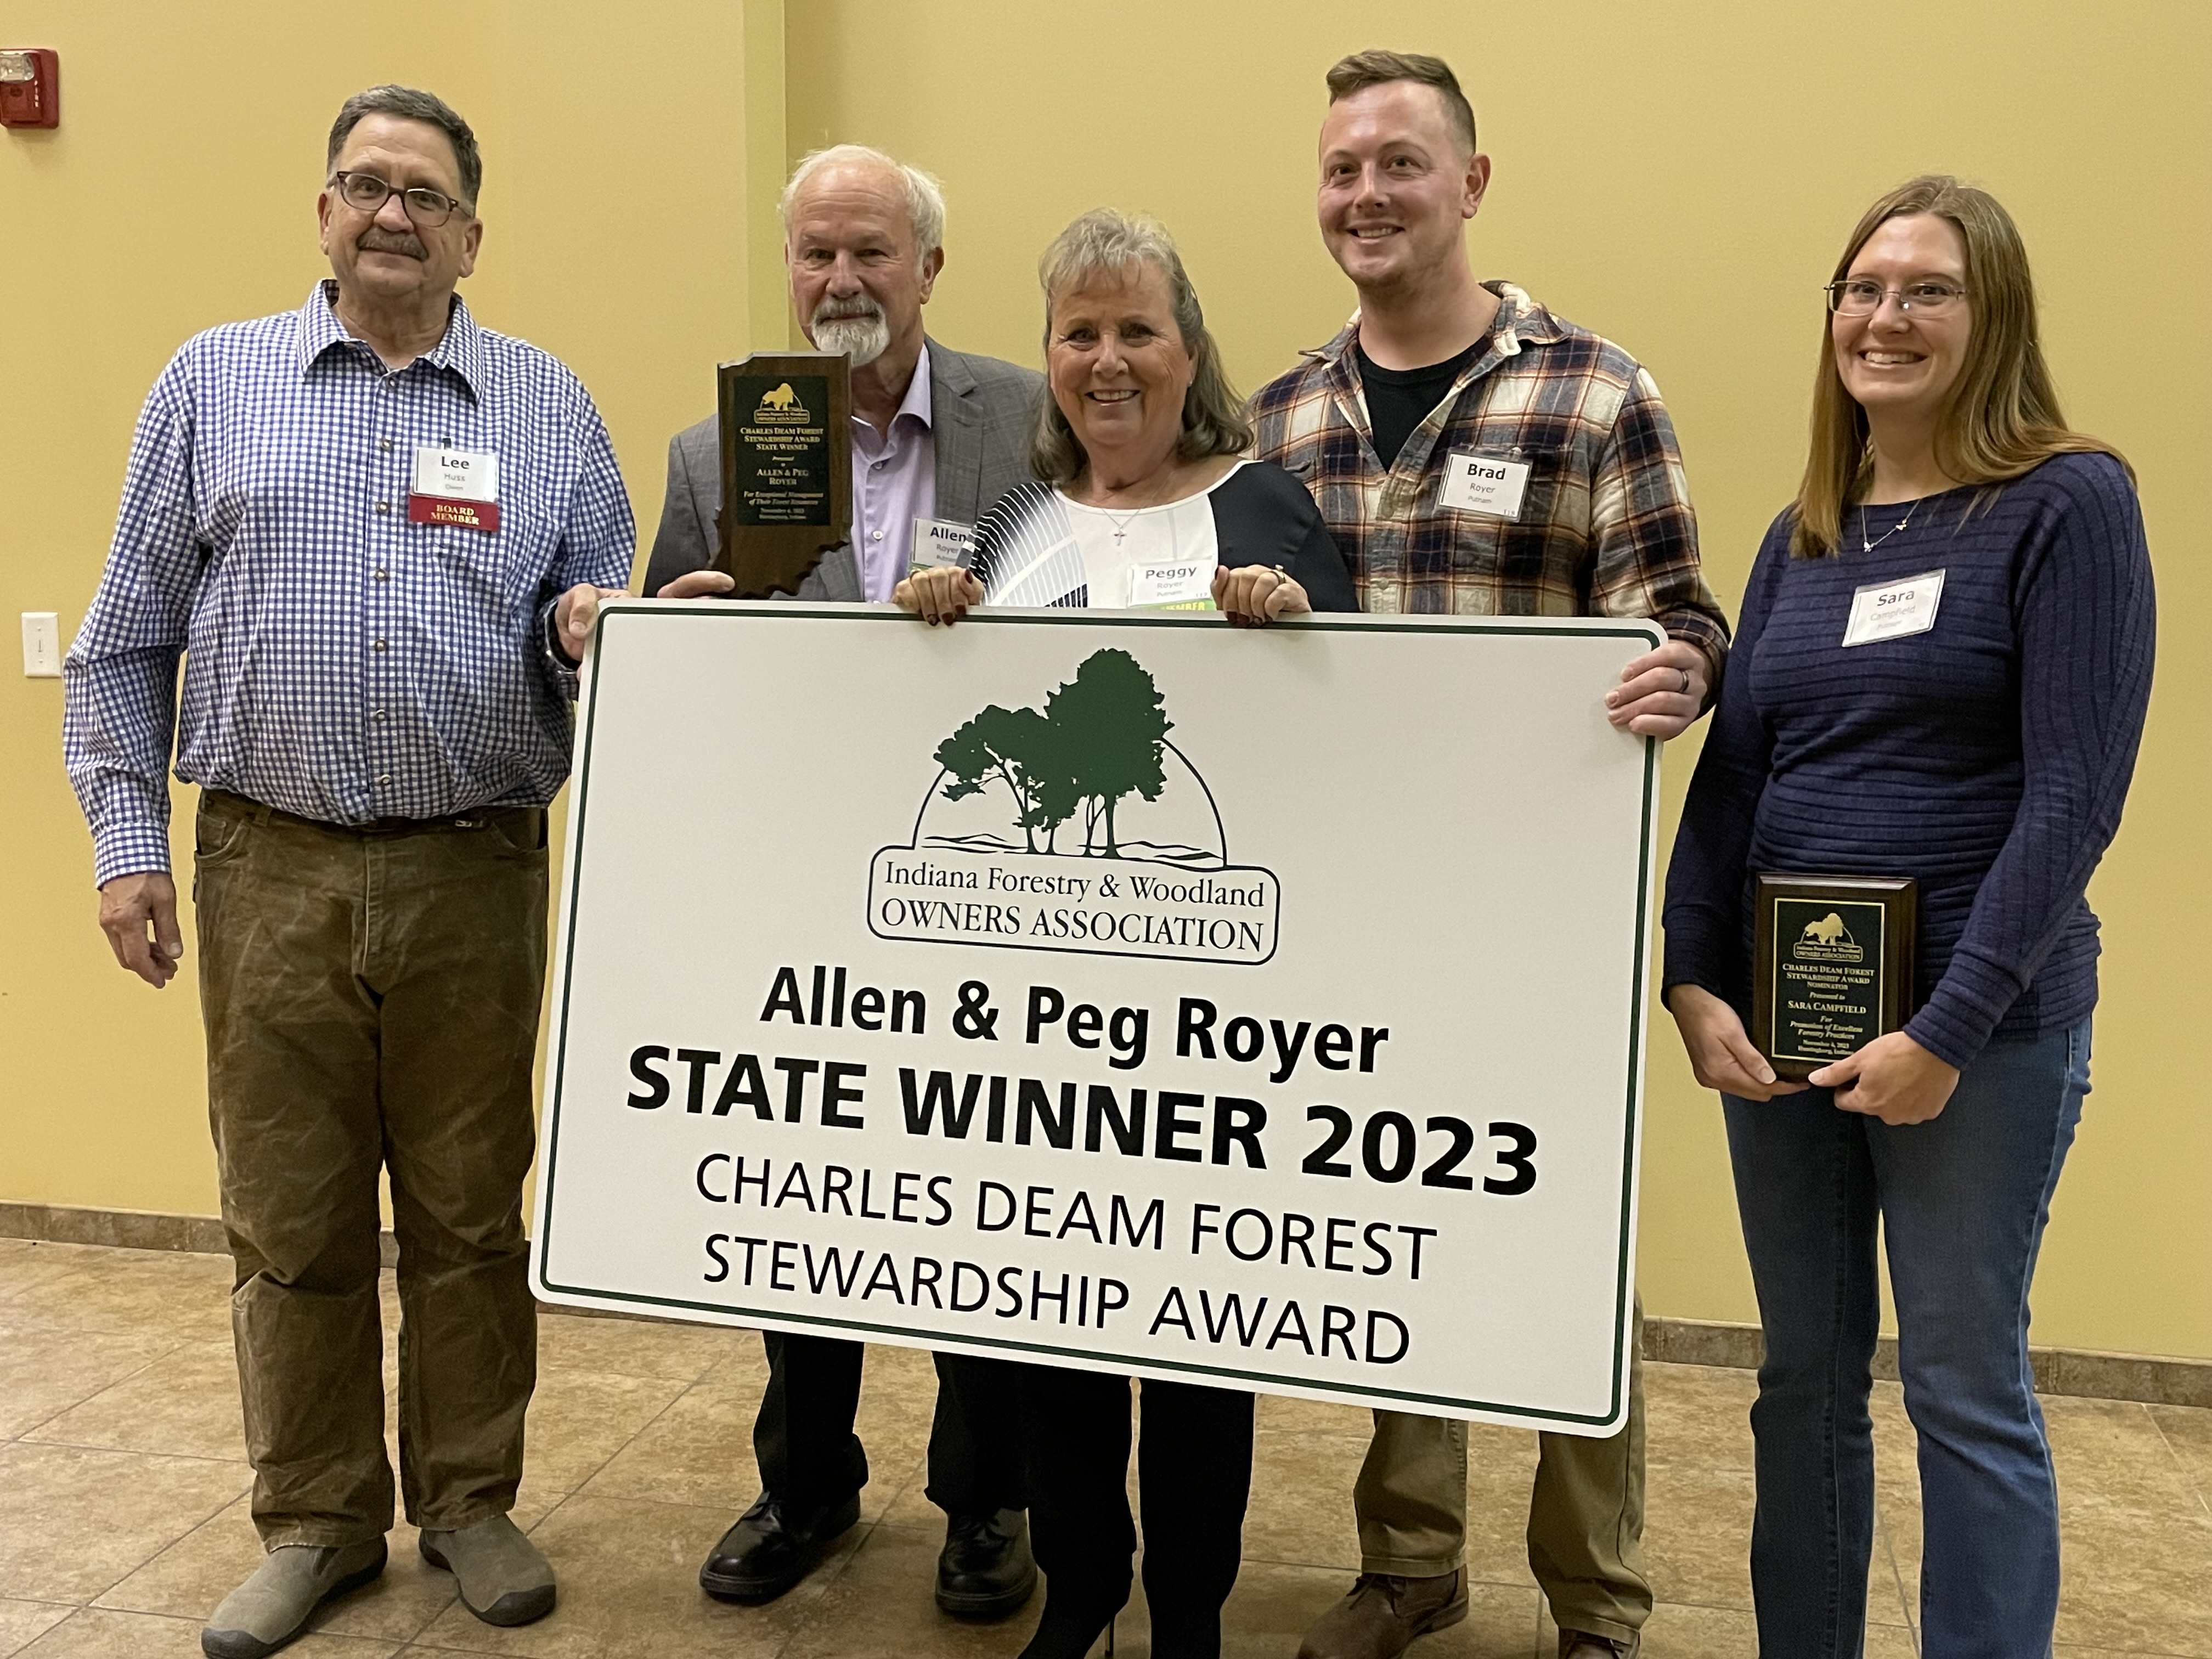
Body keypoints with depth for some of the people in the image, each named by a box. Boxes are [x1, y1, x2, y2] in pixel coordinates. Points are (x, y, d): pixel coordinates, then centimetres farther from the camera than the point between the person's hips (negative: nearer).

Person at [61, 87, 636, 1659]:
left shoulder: (548, 402, 8)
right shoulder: (215, 382, 8)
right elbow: (129, 638, 9)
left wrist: (589, 627, -14)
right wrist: (127, 838, 2)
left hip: (476, 873, 0)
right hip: (271, 867, 1)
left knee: (473, 1211, 8)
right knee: (289, 1216, 8)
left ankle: (472, 1501, 26)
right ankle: (317, 1522, 26)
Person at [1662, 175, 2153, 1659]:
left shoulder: (2068, 505, -5)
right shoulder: (1802, 539, 11)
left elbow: (2075, 795, -13)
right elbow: (1732, 776, 8)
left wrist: (1950, 1029, -18)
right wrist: (1694, 983, -5)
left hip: (1982, 1024, -5)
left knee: (1967, 1386, 4)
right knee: (1805, 1378, 14)